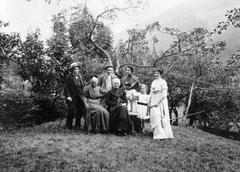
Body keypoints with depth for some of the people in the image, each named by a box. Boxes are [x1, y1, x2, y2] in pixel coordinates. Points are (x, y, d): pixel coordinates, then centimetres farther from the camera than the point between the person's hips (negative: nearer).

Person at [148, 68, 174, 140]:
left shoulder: (163, 82, -6)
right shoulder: (153, 82, 16)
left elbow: (164, 94, -12)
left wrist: (158, 102, -16)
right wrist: (149, 102, 11)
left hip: (161, 102, -6)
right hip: (154, 102, 6)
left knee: (162, 117, -6)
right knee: (155, 116, 1)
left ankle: (163, 134, -3)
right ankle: (158, 134, 7)